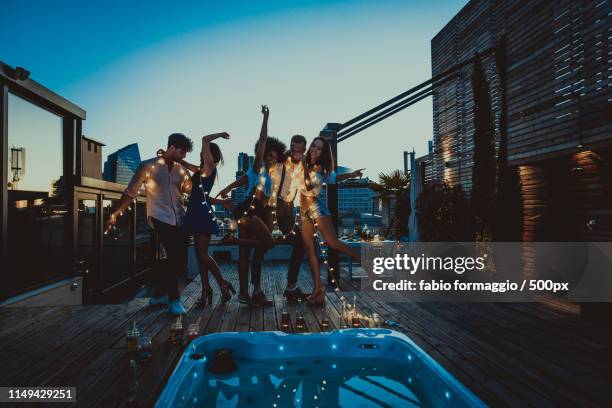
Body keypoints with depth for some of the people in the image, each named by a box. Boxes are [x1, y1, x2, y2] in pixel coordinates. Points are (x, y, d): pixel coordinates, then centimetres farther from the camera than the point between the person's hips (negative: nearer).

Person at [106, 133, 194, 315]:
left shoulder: (181, 170, 12)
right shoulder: (148, 166, -1)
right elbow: (130, 192, 1)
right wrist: (114, 214, -2)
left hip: (180, 220, 6)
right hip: (160, 218, -5)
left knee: (180, 260, 6)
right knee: (173, 256, -17)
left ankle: (161, 294, 24)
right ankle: (174, 299, -3)